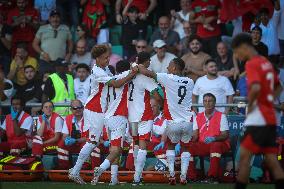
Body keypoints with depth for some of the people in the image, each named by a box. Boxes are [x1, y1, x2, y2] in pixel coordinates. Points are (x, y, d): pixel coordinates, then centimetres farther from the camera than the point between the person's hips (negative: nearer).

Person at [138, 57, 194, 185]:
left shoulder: (168, 78, -6)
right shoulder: (190, 82, 7)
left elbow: (146, 72, -5)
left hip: (173, 122, -2)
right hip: (188, 122, 3)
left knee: (170, 145, 22)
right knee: (185, 148, 21)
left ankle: (172, 175, 10)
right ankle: (183, 177, 10)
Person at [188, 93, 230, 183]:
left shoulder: (221, 116, 2)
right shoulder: (198, 117, 14)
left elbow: (225, 135, -5)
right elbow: (195, 136, 11)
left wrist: (214, 138, -24)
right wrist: (191, 142, -12)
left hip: (217, 144, -4)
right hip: (202, 145, 4)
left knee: (216, 145, -40)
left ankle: (212, 177, -40)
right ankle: (192, 177, -19)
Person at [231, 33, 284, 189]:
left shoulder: (251, 64, -12)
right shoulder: (266, 63, 15)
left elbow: (256, 88, -28)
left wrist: (250, 104, -14)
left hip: (258, 119, -9)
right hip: (270, 118, 9)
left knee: (244, 156, -6)